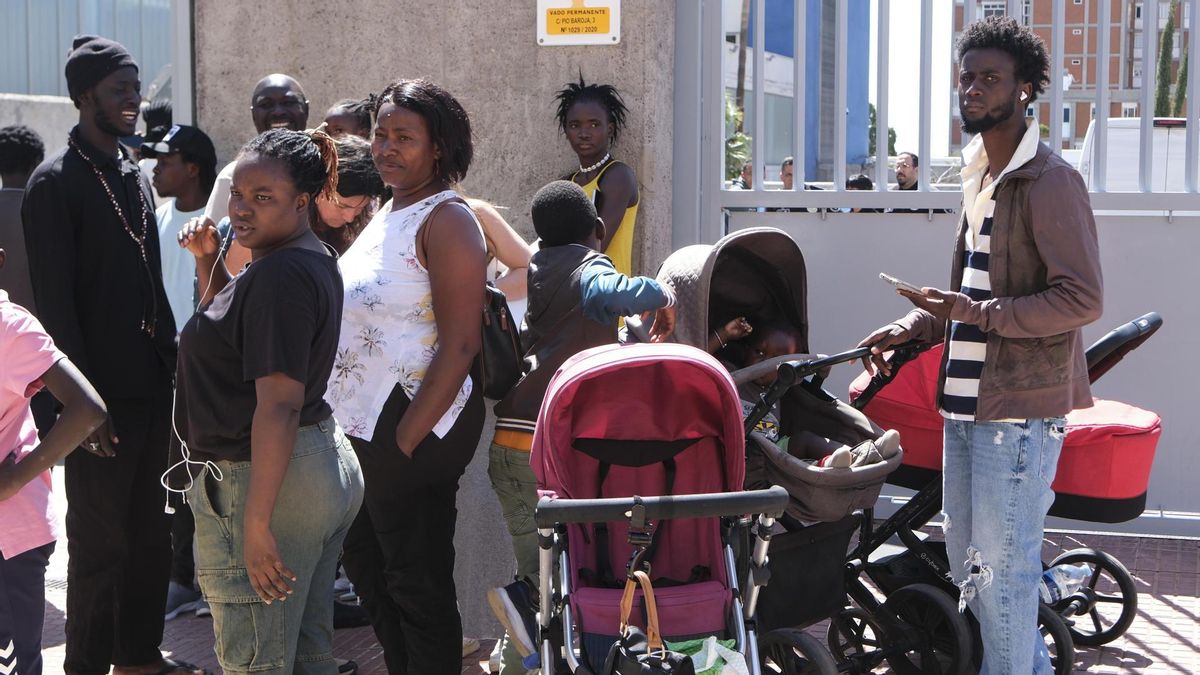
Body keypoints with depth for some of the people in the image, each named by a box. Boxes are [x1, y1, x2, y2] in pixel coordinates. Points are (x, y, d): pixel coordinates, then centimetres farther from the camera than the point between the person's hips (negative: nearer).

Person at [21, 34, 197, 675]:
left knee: (150, 533, 14)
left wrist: (173, 362, 13)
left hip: (153, 387, 7)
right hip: (105, 398, -7)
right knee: (100, 543, 2)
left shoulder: (135, 176, 13)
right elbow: (54, 302, -15)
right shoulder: (56, 181, -10)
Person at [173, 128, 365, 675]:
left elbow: (278, 404, -25)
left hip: (262, 479, -11)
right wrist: (207, 259, 14)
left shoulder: (280, 275, -20)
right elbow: (236, 322, 30)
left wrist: (256, 522, -26)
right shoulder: (312, 259, 12)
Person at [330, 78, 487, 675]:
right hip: (363, 422, 10)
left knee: (417, 582, 2)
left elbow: (460, 346, -21)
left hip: (416, 428, -9)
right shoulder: (389, 212, 12)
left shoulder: (446, 222, -15)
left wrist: (404, 439, -21)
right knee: (365, 561, 20)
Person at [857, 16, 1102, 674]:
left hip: (1020, 405, -9)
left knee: (1000, 568, -4)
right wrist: (913, 325, 11)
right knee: (965, 561, 17)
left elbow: (1082, 298, -19)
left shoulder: (1050, 181, -12)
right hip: (965, 398, 9)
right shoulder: (978, 176, 16)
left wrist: (975, 314, -22)